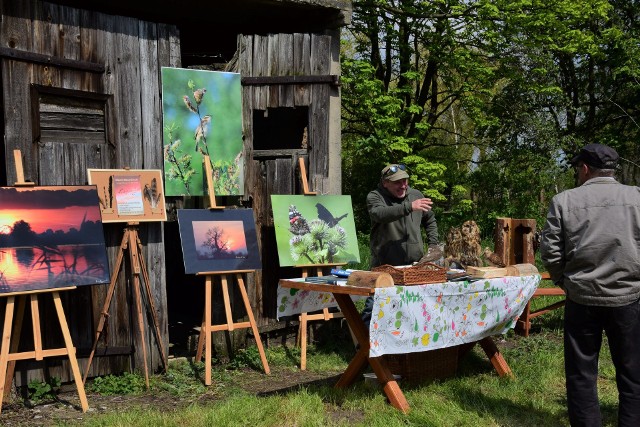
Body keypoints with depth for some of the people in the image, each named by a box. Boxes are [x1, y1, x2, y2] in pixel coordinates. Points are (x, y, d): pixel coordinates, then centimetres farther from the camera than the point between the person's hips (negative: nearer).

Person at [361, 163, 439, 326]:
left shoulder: (416, 195, 10)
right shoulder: (375, 197, -6)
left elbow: (430, 220, 26)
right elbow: (380, 214, -30)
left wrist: (433, 243, 15)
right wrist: (409, 207, -39)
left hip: (414, 265, 4)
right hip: (384, 265, -4)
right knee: (373, 307, -5)